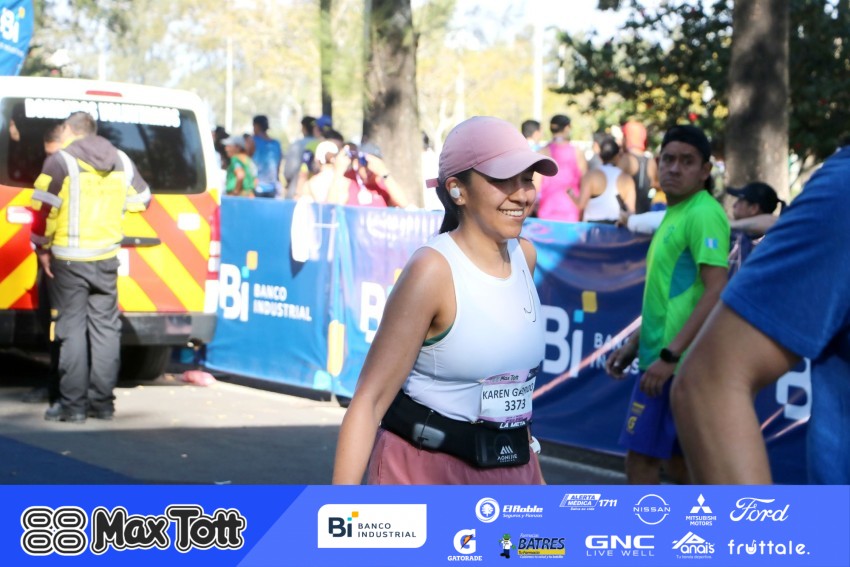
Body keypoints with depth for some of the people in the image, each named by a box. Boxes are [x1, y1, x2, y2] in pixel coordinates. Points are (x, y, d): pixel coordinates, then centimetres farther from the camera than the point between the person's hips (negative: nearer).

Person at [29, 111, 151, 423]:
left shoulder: (61, 161, -10)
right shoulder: (122, 162, 8)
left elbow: (43, 210, -16)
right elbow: (141, 200, 16)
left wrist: (43, 248, -5)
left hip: (69, 259, -5)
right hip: (107, 257, 5)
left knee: (72, 330, -1)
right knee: (105, 329, 9)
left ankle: (73, 404, -1)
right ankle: (102, 402, 12)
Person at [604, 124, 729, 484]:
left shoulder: (703, 214, -14)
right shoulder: (675, 214, 17)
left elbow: (717, 292, -22)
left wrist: (670, 355, -25)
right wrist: (634, 344, 20)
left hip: (677, 363, -10)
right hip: (662, 355, 10)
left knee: (641, 461, -7)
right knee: (678, 461, 16)